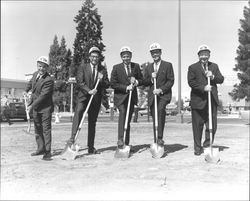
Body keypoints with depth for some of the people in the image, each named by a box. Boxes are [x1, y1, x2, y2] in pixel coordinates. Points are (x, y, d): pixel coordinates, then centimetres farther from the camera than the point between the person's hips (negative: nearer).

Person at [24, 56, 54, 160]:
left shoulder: (49, 80, -22)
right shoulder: (35, 74, 3)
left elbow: (43, 96, -24)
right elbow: (31, 82, 28)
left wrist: (32, 106, -22)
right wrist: (26, 90, 26)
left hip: (45, 108, -8)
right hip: (35, 107, 8)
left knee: (46, 129, -7)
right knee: (37, 128, 14)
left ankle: (47, 152, -2)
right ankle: (41, 148, 25)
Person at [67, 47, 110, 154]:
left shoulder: (103, 69, 10)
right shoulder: (83, 67, 4)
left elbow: (107, 85, 7)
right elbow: (79, 81, -6)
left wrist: (102, 79, -13)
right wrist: (89, 90, -19)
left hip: (96, 98, 2)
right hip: (83, 96, -2)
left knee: (92, 123, 7)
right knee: (78, 112, -29)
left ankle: (91, 147, 13)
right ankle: (72, 137, -32)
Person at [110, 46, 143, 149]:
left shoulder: (136, 66, 8)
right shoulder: (116, 67, 0)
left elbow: (141, 80, 14)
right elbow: (113, 84, -5)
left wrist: (136, 82, -9)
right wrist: (126, 88, -14)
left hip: (132, 97, 3)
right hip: (120, 96, -3)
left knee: (128, 120, 8)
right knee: (122, 112, -27)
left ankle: (126, 144, 16)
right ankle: (120, 140, -31)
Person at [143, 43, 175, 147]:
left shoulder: (168, 65, 5)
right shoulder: (148, 67, 17)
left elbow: (171, 81, -2)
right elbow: (145, 83, 14)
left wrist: (161, 89, -15)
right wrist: (151, 78, -7)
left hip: (164, 94, -4)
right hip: (152, 95, 4)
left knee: (160, 109, -31)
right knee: (155, 118, 4)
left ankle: (160, 138, -29)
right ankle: (156, 142, 14)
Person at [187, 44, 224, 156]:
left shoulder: (214, 66, 17)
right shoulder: (193, 67, 4)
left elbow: (221, 79, 8)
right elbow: (191, 82, -8)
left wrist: (213, 77, -11)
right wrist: (203, 87, -20)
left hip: (212, 100, 3)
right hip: (198, 100, -3)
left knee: (212, 125, 3)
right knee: (197, 125, 3)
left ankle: (208, 145, 19)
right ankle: (198, 148, 15)